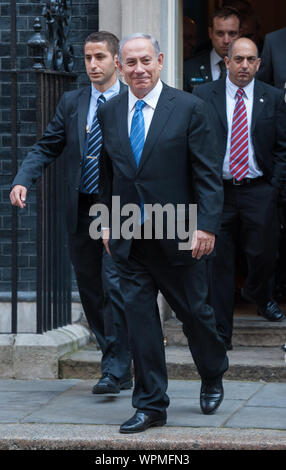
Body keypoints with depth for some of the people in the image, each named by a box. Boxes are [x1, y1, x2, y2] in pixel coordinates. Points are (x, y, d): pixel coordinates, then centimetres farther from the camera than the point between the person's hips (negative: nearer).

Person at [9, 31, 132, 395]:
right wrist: (22, 180, -8)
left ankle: (115, 371, -7)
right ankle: (117, 367, 22)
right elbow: (46, 148, 8)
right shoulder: (71, 103, 11)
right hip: (81, 210, 5)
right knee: (90, 290, 10)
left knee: (113, 285, -13)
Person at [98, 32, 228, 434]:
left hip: (179, 236, -3)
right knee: (139, 315, 1)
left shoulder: (189, 108, -5)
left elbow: (207, 174, -7)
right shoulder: (110, 113, 7)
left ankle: (213, 377, 36)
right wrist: (107, 222, 12)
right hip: (128, 238, 3)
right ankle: (150, 405, 8)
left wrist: (207, 225, -15)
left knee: (193, 311, 8)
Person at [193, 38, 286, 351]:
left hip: (259, 192, 1)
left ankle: (258, 294, 43)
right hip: (217, 190, -1)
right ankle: (220, 333, 9)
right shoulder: (204, 96, 2)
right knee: (218, 262, 0)